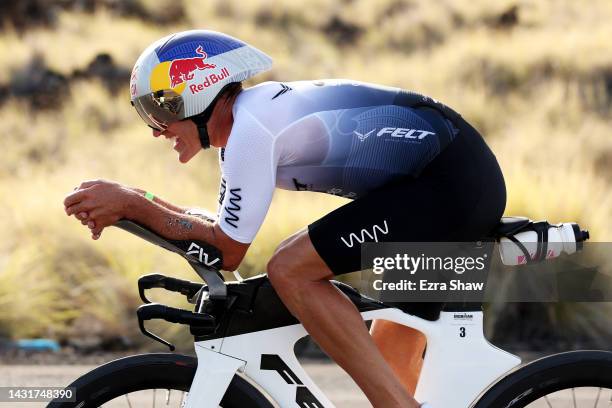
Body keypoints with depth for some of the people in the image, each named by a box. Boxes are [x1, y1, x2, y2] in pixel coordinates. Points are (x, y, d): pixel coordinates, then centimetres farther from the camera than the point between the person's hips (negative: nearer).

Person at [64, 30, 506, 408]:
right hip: (469, 181, 10)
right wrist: (130, 208, 9)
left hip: (448, 184, -10)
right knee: (392, 362, 16)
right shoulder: (246, 122, 15)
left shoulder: (252, 128, -14)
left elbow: (227, 251, -9)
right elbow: (224, 233, 21)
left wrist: (132, 205, -2)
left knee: (290, 270, -15)